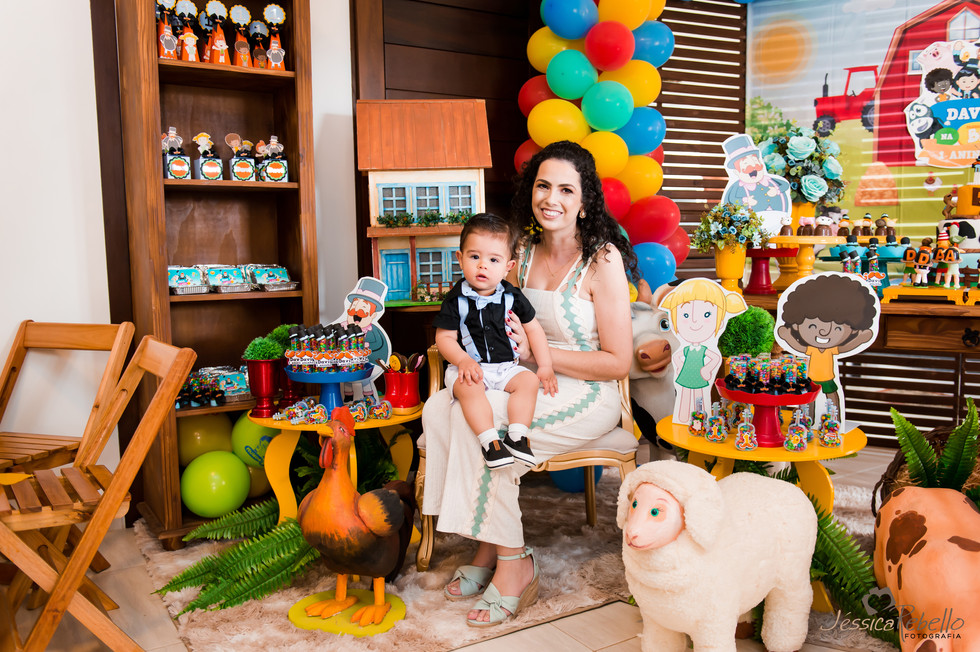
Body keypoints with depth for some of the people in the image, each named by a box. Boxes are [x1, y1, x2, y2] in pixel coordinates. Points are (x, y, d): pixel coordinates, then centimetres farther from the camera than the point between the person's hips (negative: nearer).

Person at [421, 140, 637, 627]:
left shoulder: (602, 258, -11)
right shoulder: (525, 254, 8)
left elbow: (618, 362, -12)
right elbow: (508, 331, 20)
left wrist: (537, 353, -16)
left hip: (586, 397, -6)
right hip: (528, 384, 7)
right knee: (438, 408, -17)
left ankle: (512, 562, -9)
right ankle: (488, 549, -7)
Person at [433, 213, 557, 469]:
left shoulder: (512, 296, 6)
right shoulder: (456, 299, -2)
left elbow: (534, 329, 12)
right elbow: (444, 337, -2)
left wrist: (545, 367, 4)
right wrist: (463, 361, -21)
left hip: (507, 367, 3)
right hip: (470, 366, -3)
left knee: (529, 380, -22)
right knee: (468, 387, -33)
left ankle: (516, 436, -24)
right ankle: (489, 440, -32)